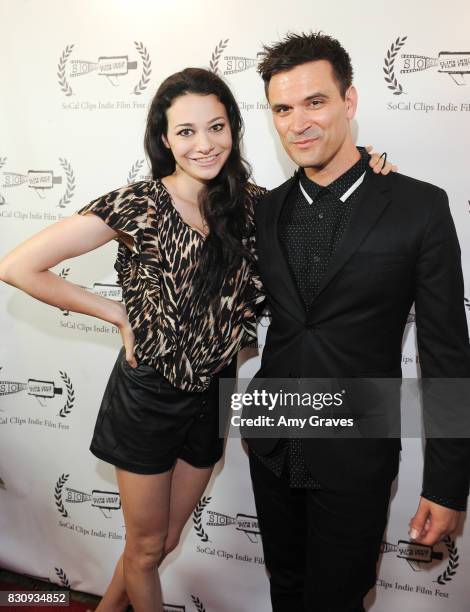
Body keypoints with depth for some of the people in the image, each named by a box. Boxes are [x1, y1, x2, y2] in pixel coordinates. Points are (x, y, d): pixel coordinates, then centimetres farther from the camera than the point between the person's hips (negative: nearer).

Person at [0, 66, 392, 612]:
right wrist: (119, 315, -14)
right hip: (148, 397, -4)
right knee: (146, 547, 17)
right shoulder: (137, 205, -18)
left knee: (166, 541, 24)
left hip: (212, 397, 5)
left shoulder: (254, 204, -4)